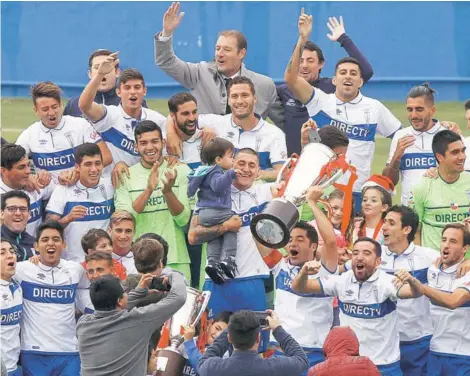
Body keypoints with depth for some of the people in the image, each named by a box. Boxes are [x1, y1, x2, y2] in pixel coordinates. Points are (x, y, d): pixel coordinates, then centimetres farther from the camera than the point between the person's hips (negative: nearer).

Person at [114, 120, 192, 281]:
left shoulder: (181, 171, 2)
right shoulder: (125, 176, 3)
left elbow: (183, 219, -3)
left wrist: (168, 191, -21)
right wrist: (148, 190, -21)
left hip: (175, 260, 0)